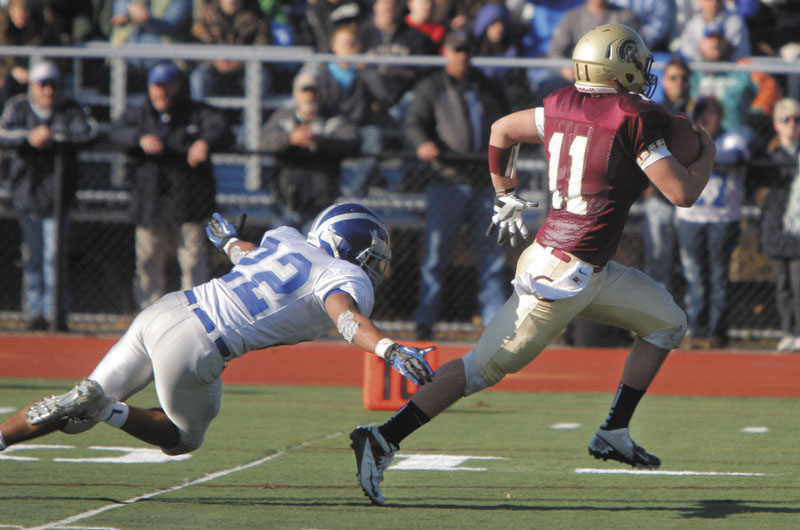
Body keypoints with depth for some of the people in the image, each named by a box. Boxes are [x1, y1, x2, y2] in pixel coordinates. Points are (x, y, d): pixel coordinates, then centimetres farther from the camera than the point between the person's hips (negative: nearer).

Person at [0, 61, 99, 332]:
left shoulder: (70, 110, 2)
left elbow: (90, 133, -14)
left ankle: (57, 312, -3)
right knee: (33, 255, 5)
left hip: (57, 193, -1)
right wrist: (29, 137, -29)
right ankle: (35, 311, 12)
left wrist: (53, 136, -24)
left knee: (54, 255, -8)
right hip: (25, 191, 1)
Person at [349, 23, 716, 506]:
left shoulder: (563, 106, 9)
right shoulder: (637, 118, -14)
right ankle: (382, 440, -8)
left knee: (669, 322, 19)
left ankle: (615, 434, 18)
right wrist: (706, 156, 5)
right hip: (562, 274, -9)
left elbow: (502, 130, 22)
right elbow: (682, 193, -15)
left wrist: (506, 196, 32)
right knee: (485, 367, -7)